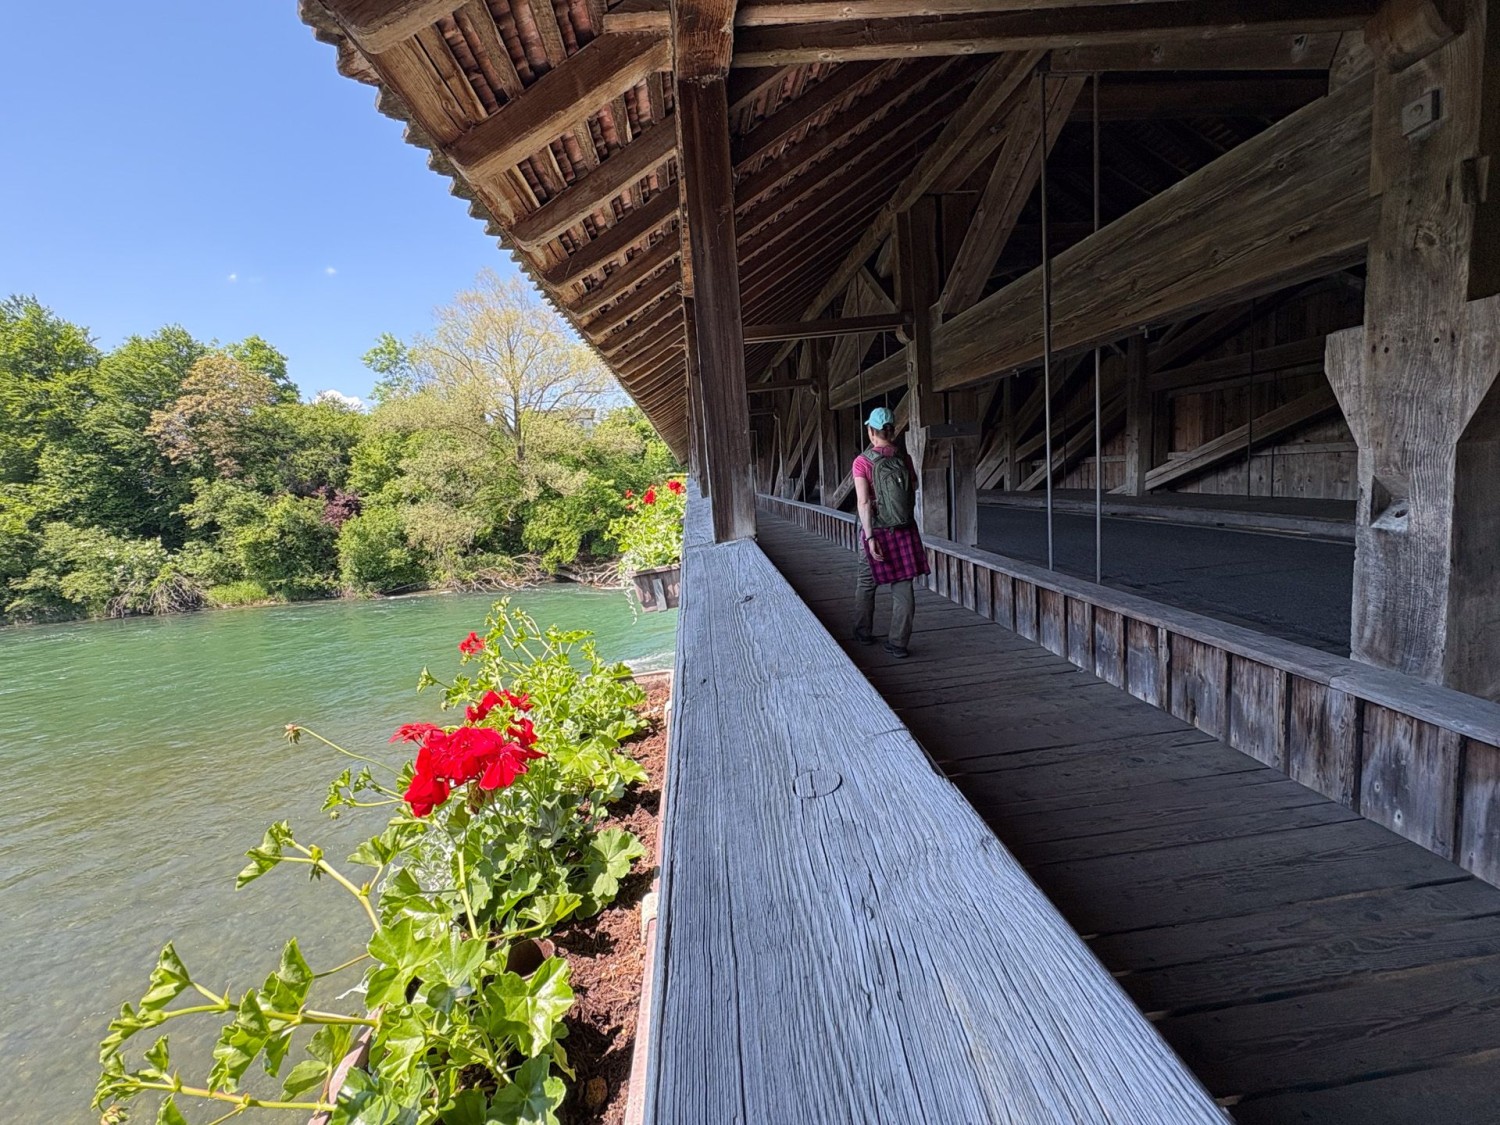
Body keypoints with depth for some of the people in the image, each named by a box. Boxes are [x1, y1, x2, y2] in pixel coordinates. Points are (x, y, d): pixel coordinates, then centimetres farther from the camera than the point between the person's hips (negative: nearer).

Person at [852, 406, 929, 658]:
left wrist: (870, 536, -16)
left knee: (866, 584, 16)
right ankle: (898, 643, 7)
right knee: (903, 586, 6)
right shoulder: (904, 458, 1)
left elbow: (864, 502, -16)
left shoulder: (862, 462, -10)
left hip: (877, 530, -2)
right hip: (905, 530, 3)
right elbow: (913, 494, 6)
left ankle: (863, 633, 31)